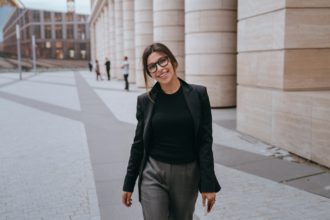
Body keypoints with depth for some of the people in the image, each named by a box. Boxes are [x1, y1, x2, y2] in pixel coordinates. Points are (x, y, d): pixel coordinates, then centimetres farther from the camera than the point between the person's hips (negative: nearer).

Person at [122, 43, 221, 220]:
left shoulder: (198, 94, -5)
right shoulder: (145, 100, -2)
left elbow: (205, 141, -5)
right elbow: (138, 143, 4)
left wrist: (208, 184, -9)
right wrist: (128, 184, 5)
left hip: (187, 175, 0)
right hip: (153, 174, 0)